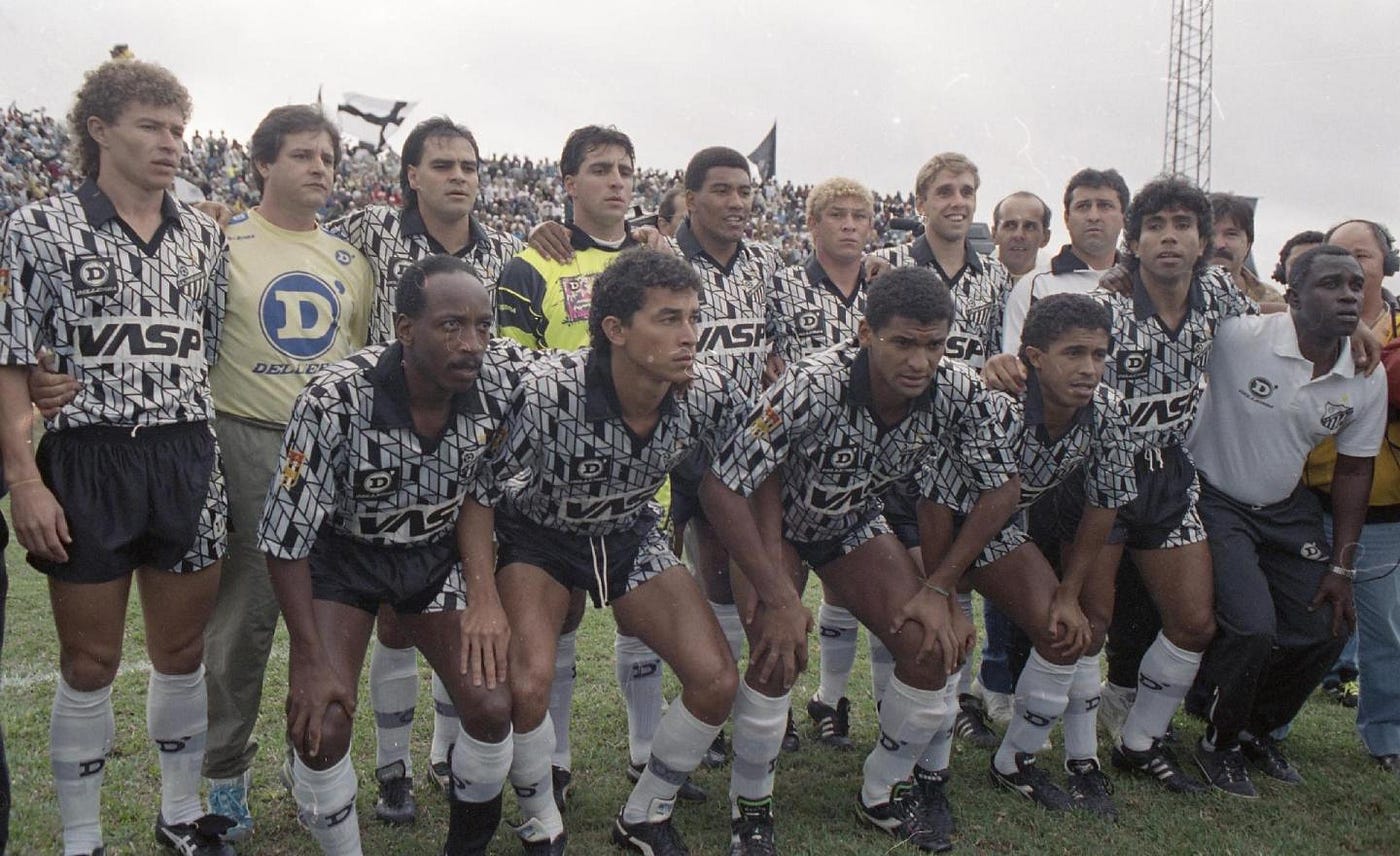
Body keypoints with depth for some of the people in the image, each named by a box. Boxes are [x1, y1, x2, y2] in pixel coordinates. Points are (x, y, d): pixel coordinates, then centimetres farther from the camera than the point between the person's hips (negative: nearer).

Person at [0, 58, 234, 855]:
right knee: (90, 661, 7)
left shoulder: (206, 236, 8)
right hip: (88, 461, -3)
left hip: (192, 462, 3)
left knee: (183, 649, 13)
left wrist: (233, 461, 8)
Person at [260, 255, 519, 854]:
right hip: (344, 554, -2)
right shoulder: (335, 400, -31)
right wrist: (311, 660, -20)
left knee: (492, 709, -8)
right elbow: (285, 536, -21)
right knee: (321, 727, -17)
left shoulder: (504, 374, -23)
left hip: (438, 552, 3)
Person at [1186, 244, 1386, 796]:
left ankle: (1257, 732, 32)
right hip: (1214, 500, -6)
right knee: (1252, 627, -18)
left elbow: (1354, 470, 4)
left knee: (1326, 631, 5)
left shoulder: (1368, 377, -6)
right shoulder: (1237, 337, -24)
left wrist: (1341, 567, 4)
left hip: (1286, 509, 6)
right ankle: (1219, 744, 11)